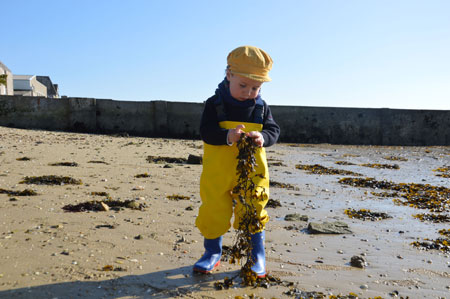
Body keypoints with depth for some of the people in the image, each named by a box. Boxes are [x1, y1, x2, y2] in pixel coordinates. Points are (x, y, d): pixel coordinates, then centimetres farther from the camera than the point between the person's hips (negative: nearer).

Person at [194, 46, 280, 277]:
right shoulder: (214, 104, -4)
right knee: (214, 211, 7)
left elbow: (273, 130, 2)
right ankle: (213, 253, 27)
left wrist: (262, 137, -22)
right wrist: (227, 136, -30)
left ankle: (257, 255, 24)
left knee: (253, 211, 5)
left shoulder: (261, 107, 4)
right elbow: (206, 131, -11)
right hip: (218, 171, -1)